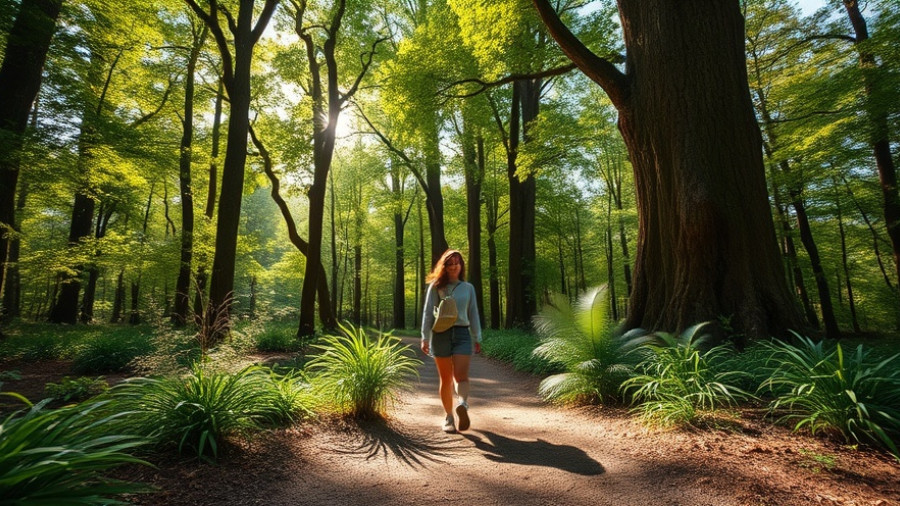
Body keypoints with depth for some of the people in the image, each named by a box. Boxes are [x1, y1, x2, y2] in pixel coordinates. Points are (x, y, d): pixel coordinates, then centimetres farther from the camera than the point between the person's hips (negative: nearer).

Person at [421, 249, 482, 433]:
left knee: (461, 375, -15)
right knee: (446, 378, 6)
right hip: (441, 334, -1)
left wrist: (477, 338, 12)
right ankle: (448, 417, 16)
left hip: (462, 333, 2)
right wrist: (425, 338, -2)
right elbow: (428, 312, 2)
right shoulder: (436, 286, 4)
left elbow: (473, 314, 15)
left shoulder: (468, 288, 12)